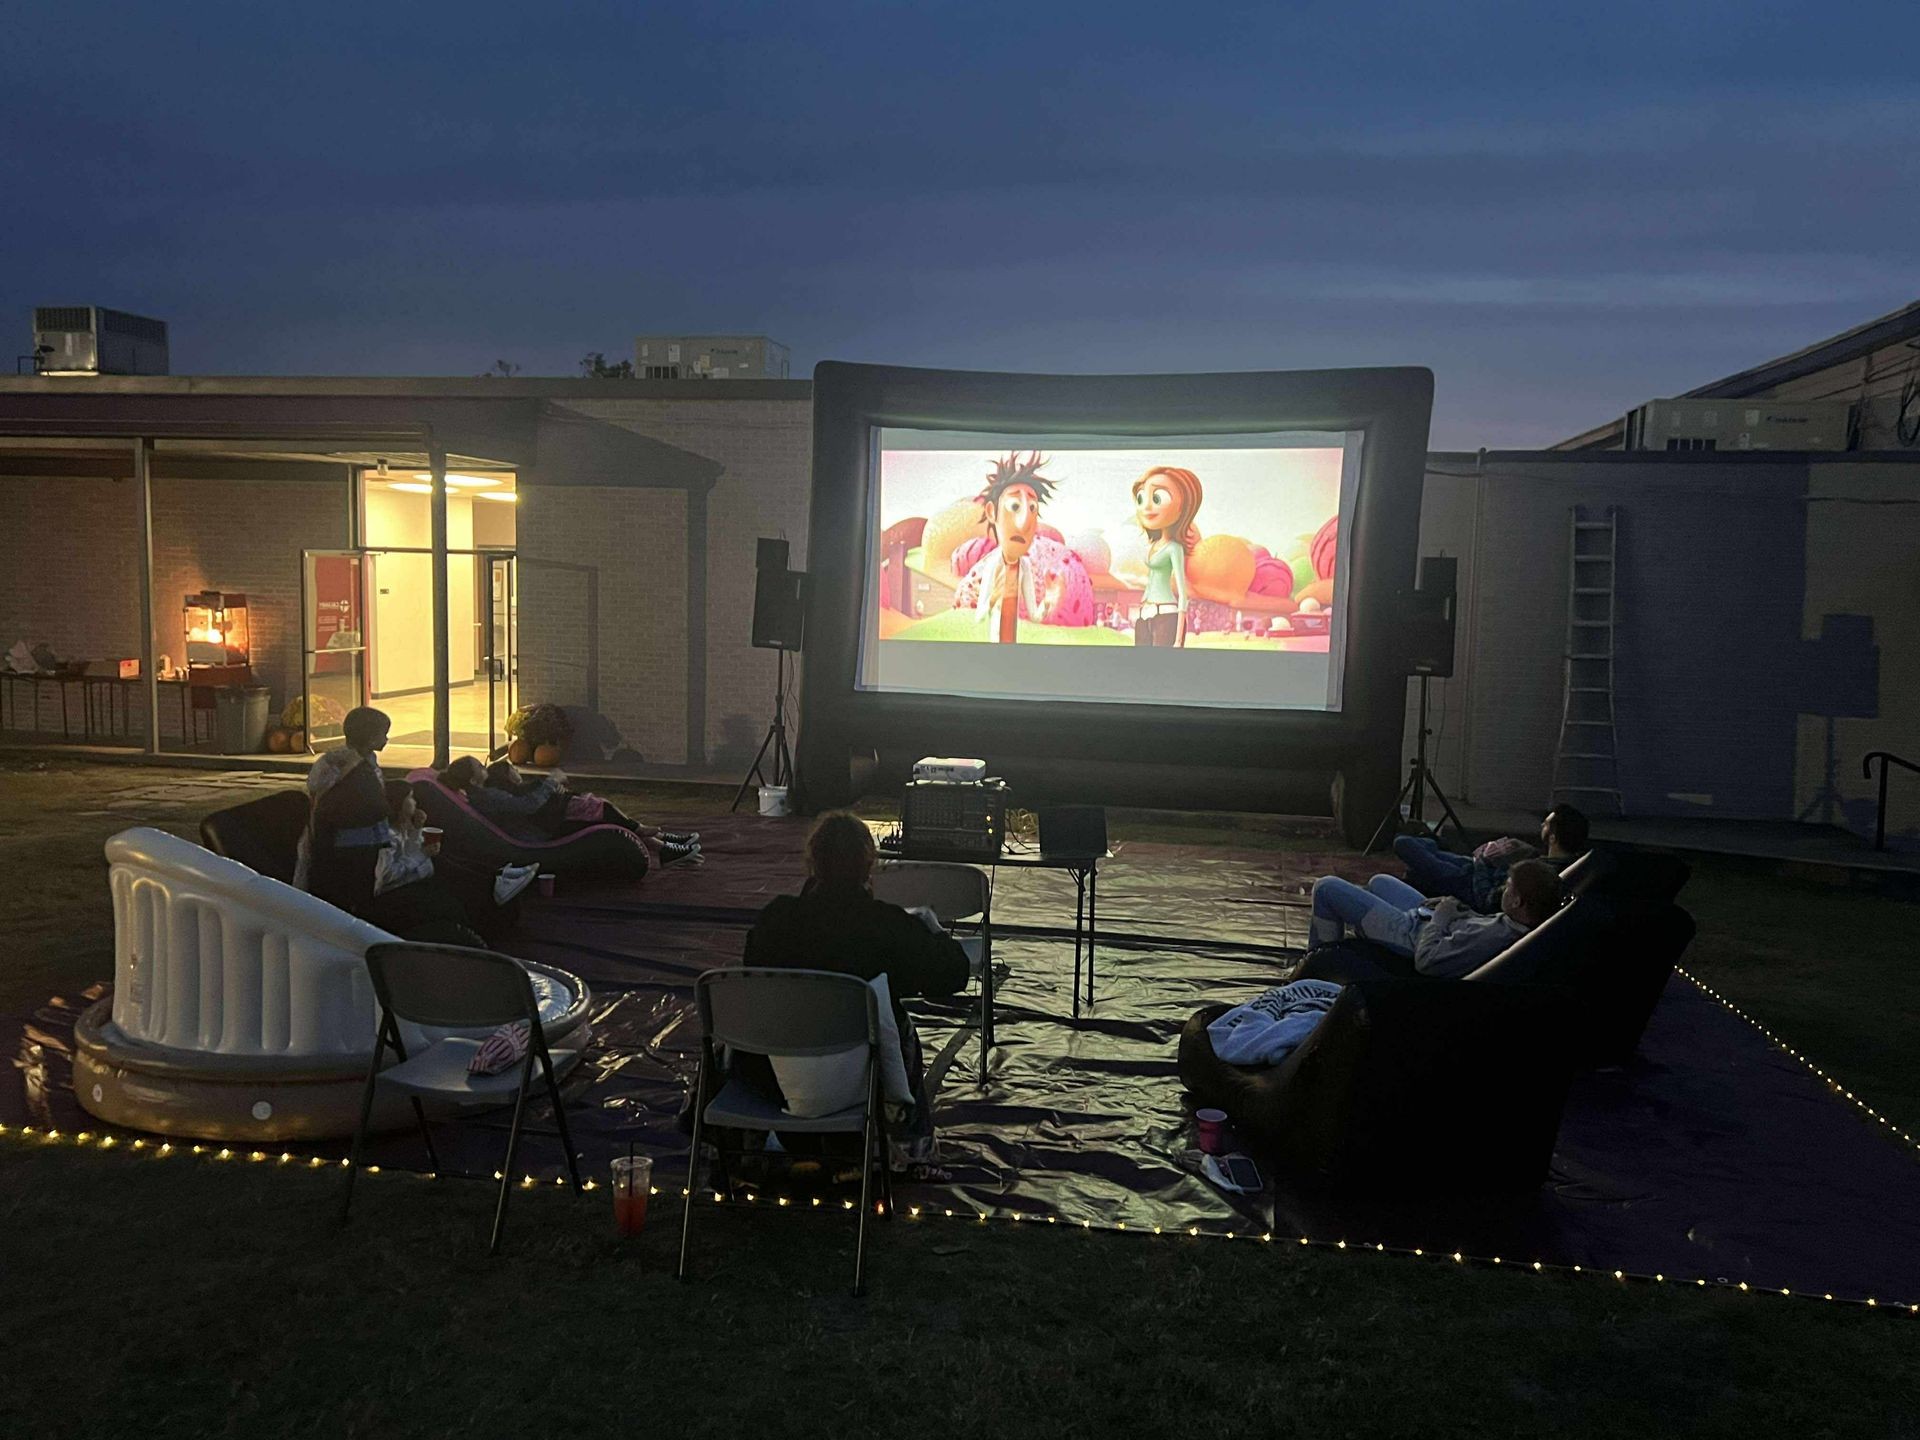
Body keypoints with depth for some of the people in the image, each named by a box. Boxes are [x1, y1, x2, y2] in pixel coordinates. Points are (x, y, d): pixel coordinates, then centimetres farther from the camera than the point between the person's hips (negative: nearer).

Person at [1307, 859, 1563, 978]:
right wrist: (1461, 912, -10)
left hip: (1412, 933, -8)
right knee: (1378, 881, 31)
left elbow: (1426, 961, -34)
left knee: (1326, 887, 3)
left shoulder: (1490, 938, -43)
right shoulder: (1538, 924, -19)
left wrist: (1440, 918, -21)